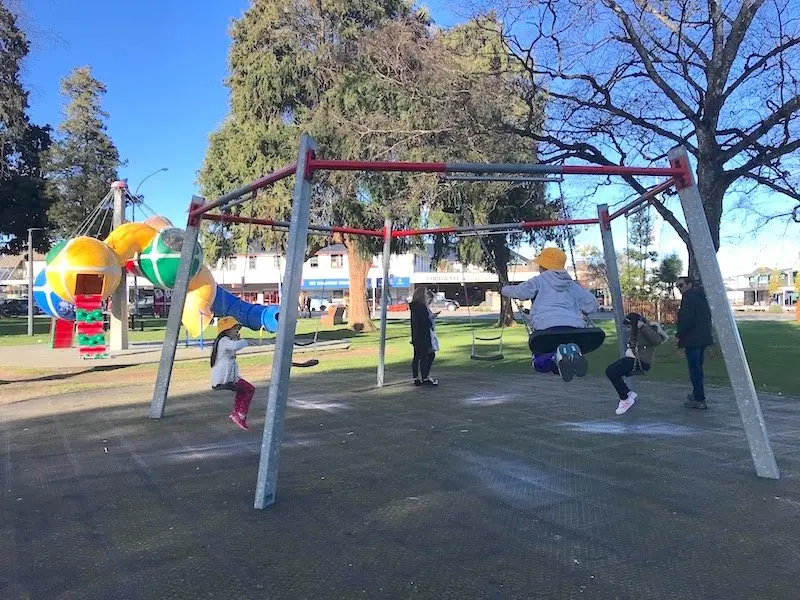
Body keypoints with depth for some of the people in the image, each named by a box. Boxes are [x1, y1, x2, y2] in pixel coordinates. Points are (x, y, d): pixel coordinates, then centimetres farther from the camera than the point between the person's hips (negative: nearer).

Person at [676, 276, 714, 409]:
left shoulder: (689, 297, -13)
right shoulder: (702, 296, 16)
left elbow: (686, 319, -20)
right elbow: (708, 316, 21)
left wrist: (679, 335, -10)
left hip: (692, 339, -10)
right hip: (703, 337, 10)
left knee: (694, 369, -6)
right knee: (698, 367, 19)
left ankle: (699, 400, -4)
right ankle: (697, 394, 29)